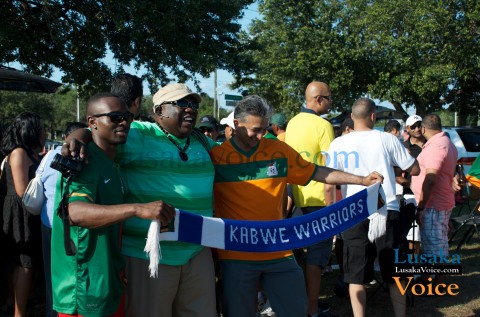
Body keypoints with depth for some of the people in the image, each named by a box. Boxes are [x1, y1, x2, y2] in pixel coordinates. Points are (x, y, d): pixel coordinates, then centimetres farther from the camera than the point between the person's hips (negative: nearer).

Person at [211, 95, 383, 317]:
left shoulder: (278, 150, 2)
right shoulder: (215, 156, -7)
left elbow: (316, 173, 8)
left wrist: (362, 180, 5)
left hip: (279, 251, 3)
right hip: (237, 255, -2)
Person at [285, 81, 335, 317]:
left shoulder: (292, 123, 10)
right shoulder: (323, 125, -14)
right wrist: (330, 201, -14)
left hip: (299, 196, 8)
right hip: (319, 197, -8)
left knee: (307, 248, 18)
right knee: (319, 251, -1)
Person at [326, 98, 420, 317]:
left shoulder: (338, 144, 0)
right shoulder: (387, 139, 1)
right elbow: (414, 170, 7)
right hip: (387, 211, 1)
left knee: (356, 276, 8)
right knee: (394, 274, 13)